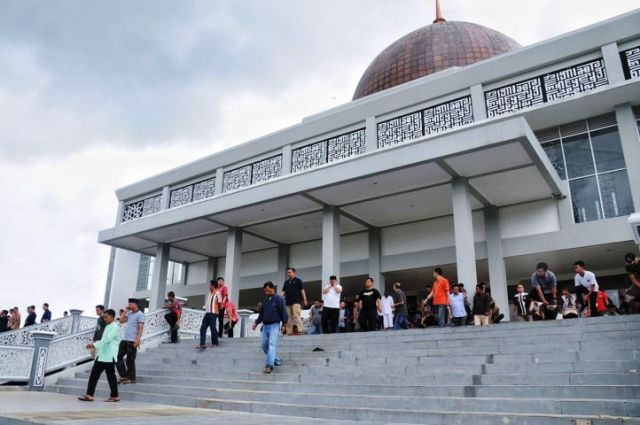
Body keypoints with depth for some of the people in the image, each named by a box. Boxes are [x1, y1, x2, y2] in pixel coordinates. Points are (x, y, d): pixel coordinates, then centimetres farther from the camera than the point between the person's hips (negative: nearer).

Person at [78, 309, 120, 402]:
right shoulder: (107, 327, 19)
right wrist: (95, 345, 9)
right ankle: (89, 395, 7)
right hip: (101, 355, 9)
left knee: (111, 376, 0)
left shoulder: (115, 327, -12)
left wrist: (95, 344, -23)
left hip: (109, 357, -9)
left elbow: (107, 339, -22)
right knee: (94, 374, 4)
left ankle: (114, 396, 11)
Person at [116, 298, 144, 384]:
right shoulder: (129, 313, 16)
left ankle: (131, 378, 10)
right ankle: (124, 376, 18)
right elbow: (121, 320, 9)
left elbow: (141, 328, -15)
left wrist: (138, 339, -24)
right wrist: (125, 310, 7)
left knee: (130, 360, -1)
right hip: (124, 339, 8)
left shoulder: (140, 314, -8)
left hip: (132, 341, -8)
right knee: (118, 356, 9)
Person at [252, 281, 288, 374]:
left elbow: (284, 312, -6)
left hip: (274, 325, -7)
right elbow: (261, 314, 23)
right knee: (265, 345, 5)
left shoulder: (278, 299, -4)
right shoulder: (265, 301, 16)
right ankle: (277, 360, 21)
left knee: (272, 344, -17)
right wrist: (256, 323, 13)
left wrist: (284, 324, -10)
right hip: (265, 325, 7)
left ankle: (269, 365, -25)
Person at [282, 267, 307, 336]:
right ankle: (289, 331, 10)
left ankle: (299, 330, -15)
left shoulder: (298, 280, 3)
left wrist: (304, 299, -9)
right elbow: (283, 291, 16)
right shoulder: (286, 282, 17)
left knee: (296, 315, -14)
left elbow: (302, 290, -1)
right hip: (288, 302, 6)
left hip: (296, 301, -6)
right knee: (289, 317, 7)